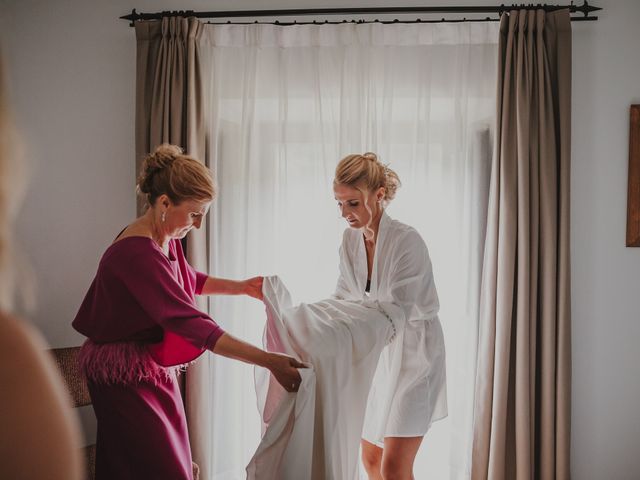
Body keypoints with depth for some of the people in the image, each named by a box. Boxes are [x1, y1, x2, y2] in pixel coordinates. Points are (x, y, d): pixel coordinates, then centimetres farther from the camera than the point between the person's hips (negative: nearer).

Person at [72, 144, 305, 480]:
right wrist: (269, 362, -37)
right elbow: (192, 324, -35)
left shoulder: (165, 238, -1)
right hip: (126, 378, -9)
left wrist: (241, 287, 9)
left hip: (154, 367, 9)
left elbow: (188, 280, 21)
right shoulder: (138, 254, -30)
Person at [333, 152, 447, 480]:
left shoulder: (407, 241, -23)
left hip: (413, 354, -7)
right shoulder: (351, 239, -1)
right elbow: (344, 298, 4)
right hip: (378, 356, 7)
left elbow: (395, 312, -28)